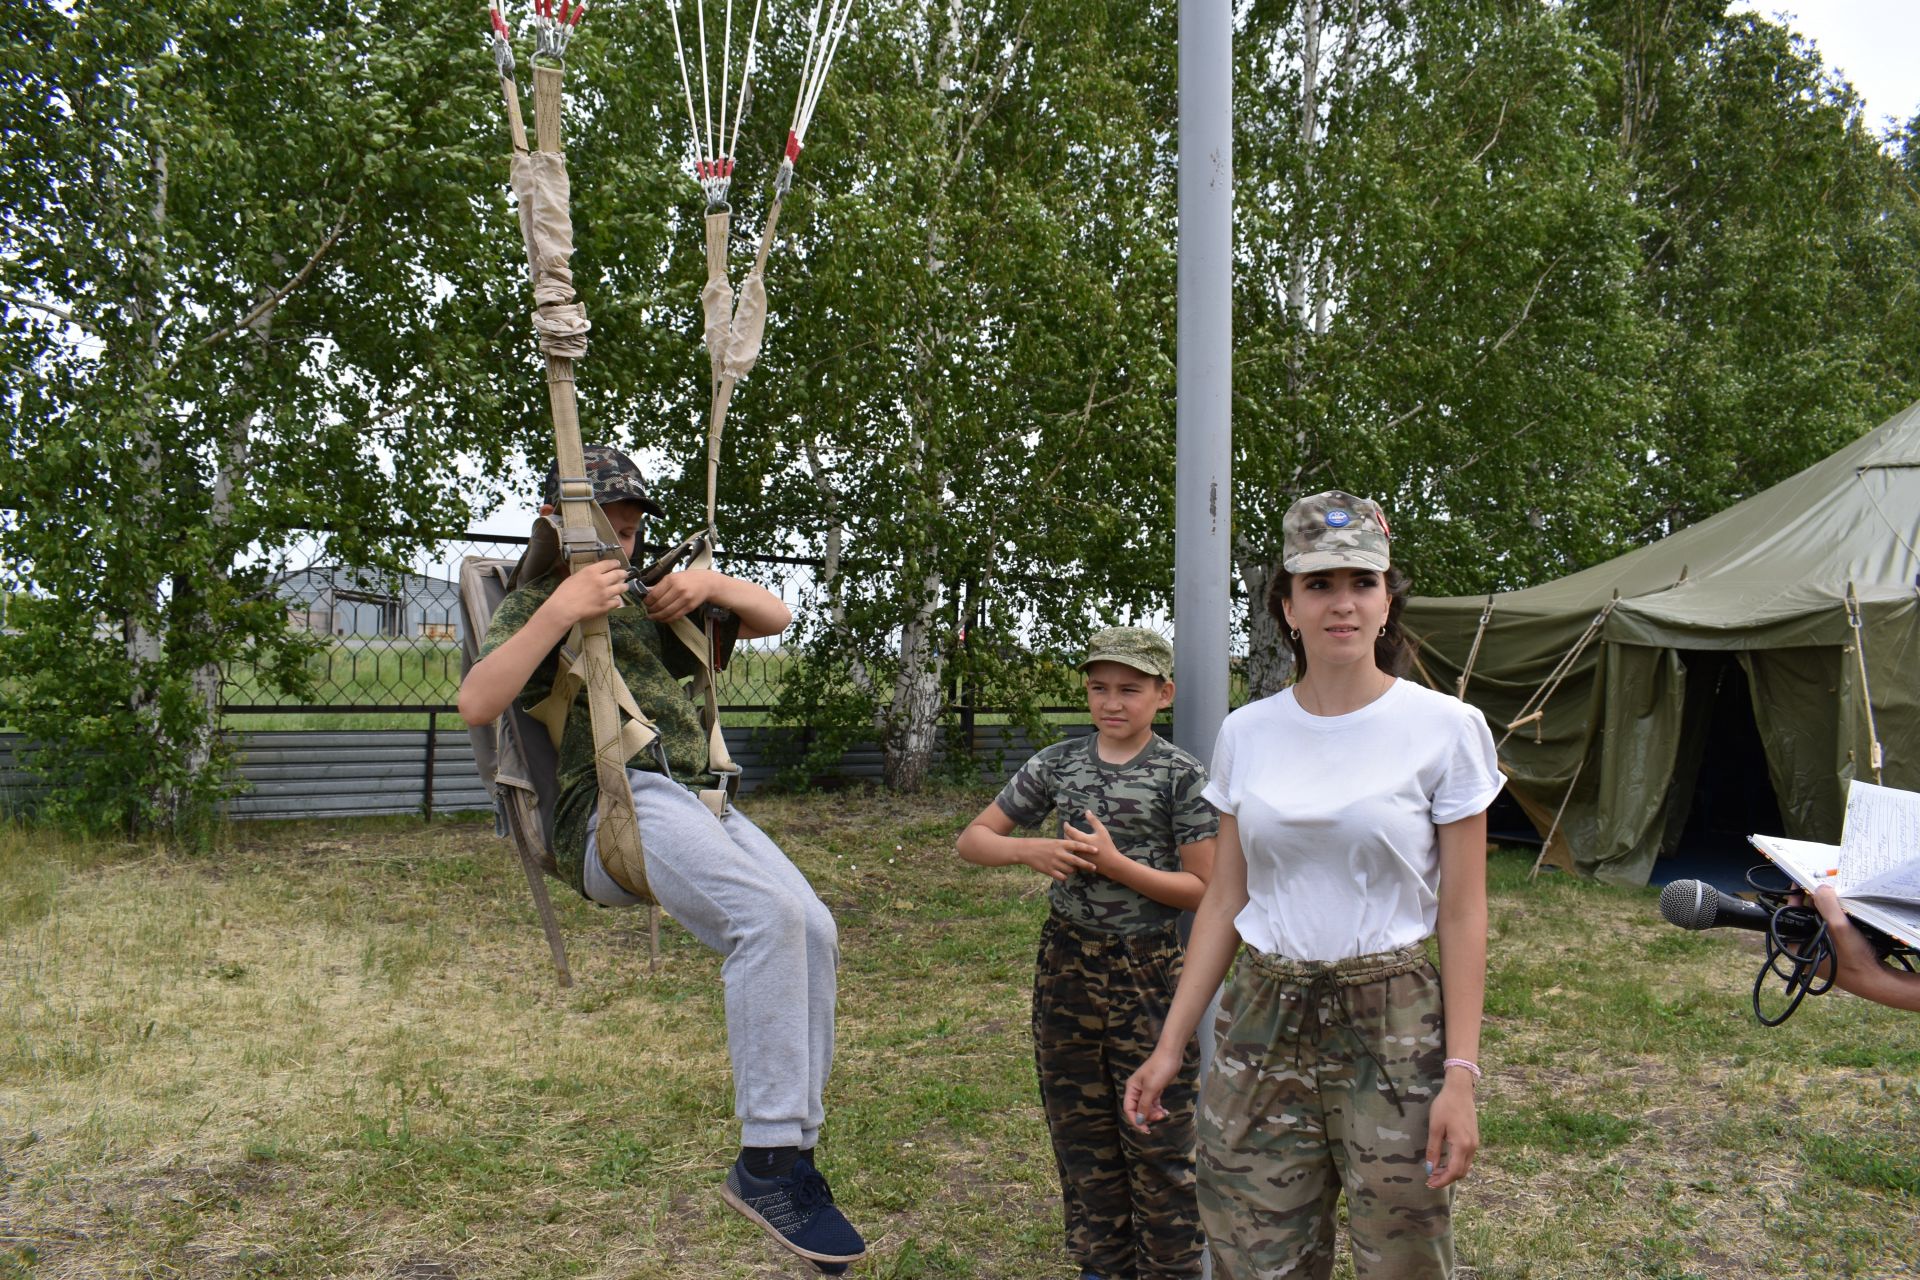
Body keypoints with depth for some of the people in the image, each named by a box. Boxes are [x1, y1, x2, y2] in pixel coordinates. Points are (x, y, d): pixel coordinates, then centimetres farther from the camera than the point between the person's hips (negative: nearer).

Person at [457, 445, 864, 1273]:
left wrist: (712, 583, 11)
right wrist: (560, 611, -15)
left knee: (812, 931, -16)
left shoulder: (647, 611, 30)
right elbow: (476, 704, -8)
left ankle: (783, 1153, -10)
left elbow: (775, 617, 31)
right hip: (614, 804, -7)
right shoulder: (534, 605, 12)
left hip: (695, 803, 7)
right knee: (768, 915, -30)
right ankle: (769, 1160, -27)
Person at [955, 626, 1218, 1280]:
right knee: (1079, 1129, 14)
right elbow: (972, 839, 5)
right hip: (1067, 962, 4)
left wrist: (1114, 863, -20)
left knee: (1157, 1139, 4)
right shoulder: (1058, 764, 3)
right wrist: (1031, 850, -15)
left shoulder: (1183, 775, -7)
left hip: (1148, 968, -4)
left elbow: (1203, 889, -9)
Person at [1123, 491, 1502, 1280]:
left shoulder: (1444, 728, -7)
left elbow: (1463, 916, -5)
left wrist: (1461, 1074, -11)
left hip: (1391, 1025, -3)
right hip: (1263, 1019, 3)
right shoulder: (1246, 733, 3)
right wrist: (1170, 1045, 6)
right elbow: (1226, 899, 8)